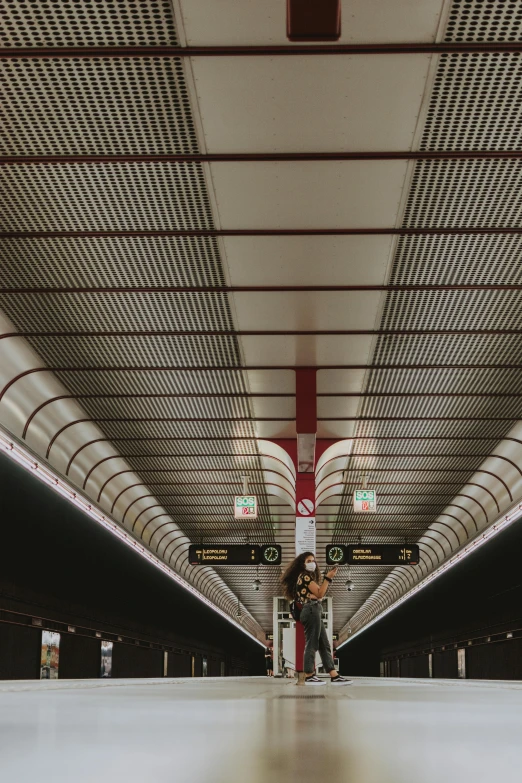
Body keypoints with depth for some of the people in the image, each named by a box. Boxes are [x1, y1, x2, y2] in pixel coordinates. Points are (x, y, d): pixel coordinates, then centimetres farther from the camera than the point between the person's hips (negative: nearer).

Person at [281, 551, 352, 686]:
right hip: (311, 610, -11)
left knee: (324, 645, 5)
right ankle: (309, 677, -5)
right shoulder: (305, 576, -5)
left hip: (313, 611, 11)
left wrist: (328, 579, 14)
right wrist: (328, 578, -10)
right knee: (312, 644, -8)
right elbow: (319, 593, -11)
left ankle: (334, 676, 2)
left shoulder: (307, 577, 26)